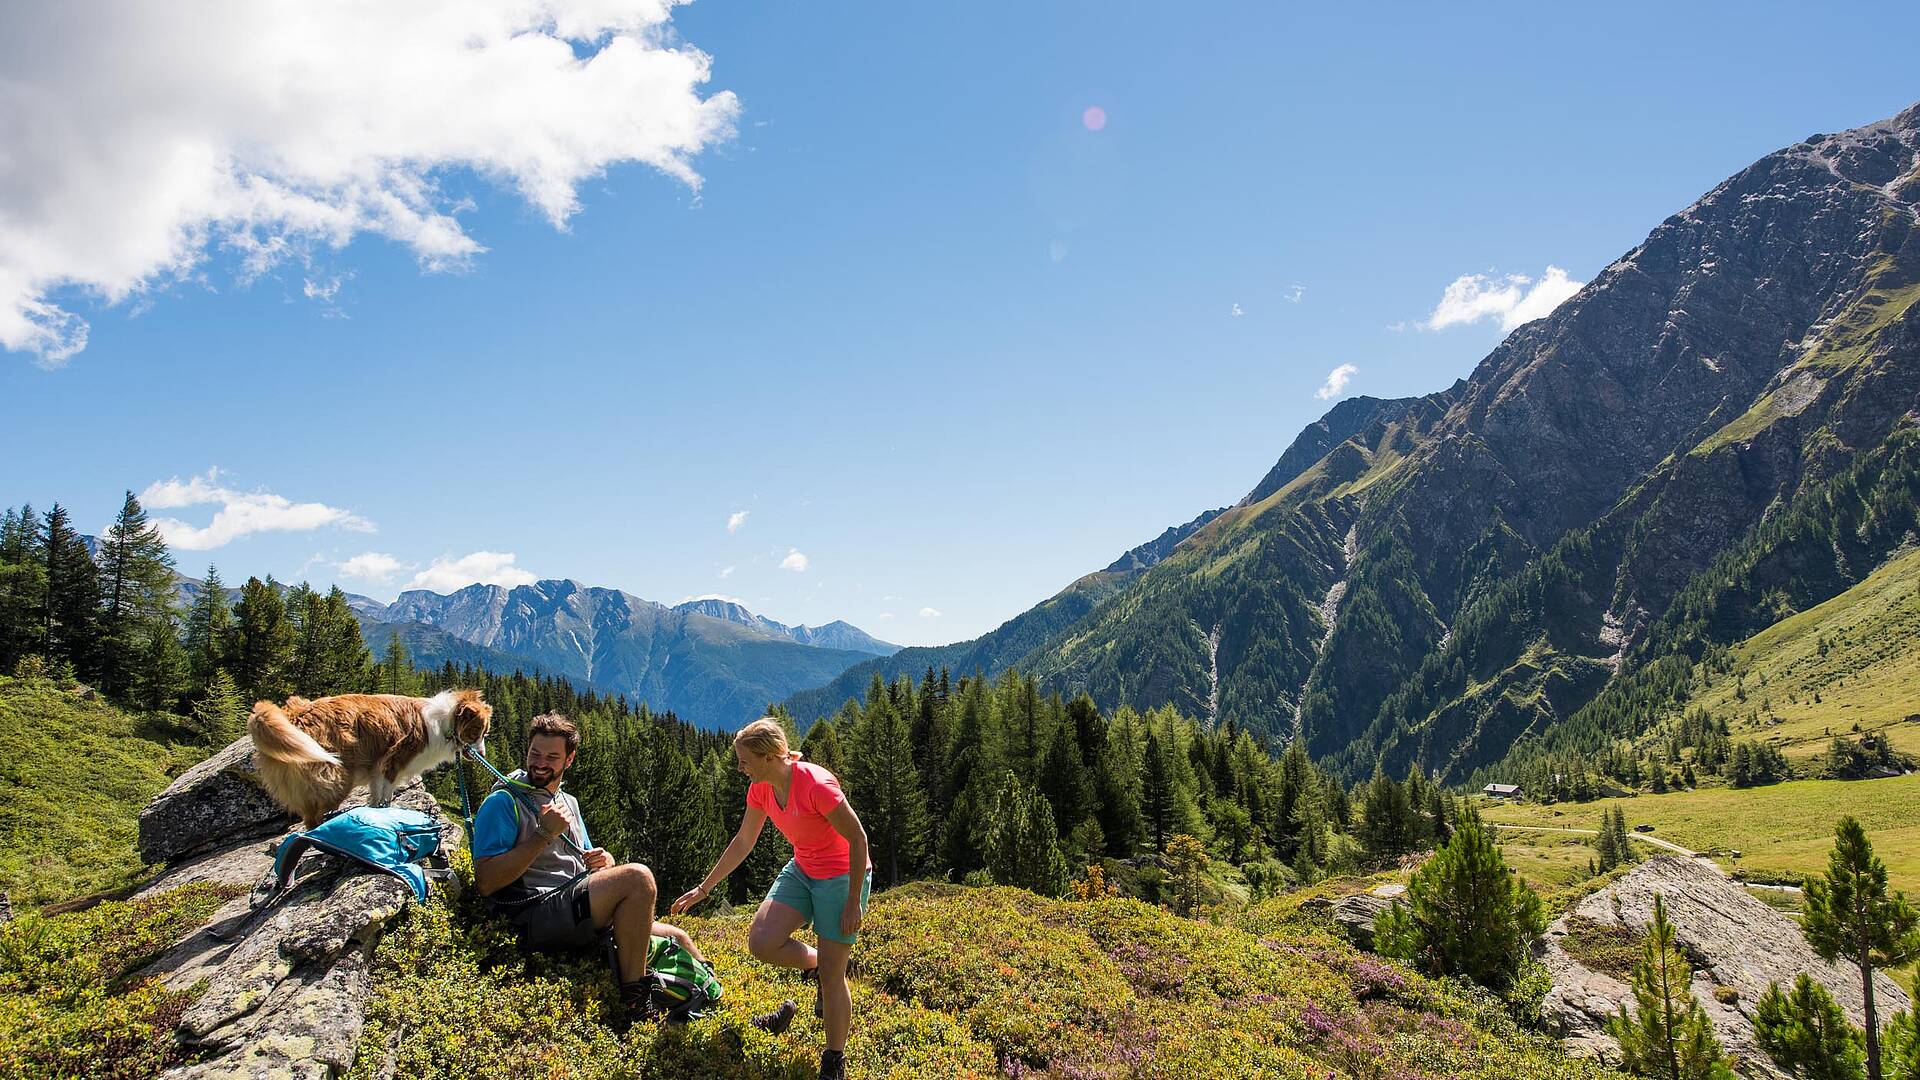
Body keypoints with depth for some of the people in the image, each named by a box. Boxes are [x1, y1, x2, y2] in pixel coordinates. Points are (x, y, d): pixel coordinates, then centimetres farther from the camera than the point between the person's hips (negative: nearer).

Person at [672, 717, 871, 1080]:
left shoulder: (816, 784, -29)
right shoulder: (760, 789, -5)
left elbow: (858, 839, -22)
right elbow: (742, 843, 8)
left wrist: (853, 902, -19)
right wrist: (703, 888, 11)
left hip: (841, 877, -7)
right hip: (801, 871, 7)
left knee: (831, 976, -2)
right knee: (761, 944, -11)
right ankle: (815, 964, 19)